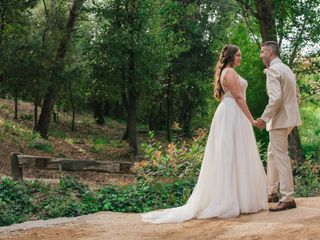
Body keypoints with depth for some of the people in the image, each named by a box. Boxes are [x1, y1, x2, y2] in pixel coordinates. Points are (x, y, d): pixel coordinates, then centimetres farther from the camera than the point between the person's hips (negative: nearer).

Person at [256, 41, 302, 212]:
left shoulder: (272, 70, -14)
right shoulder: (286, 69, 16)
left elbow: (275, 97, -24)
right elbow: (297, 96, 18)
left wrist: (264, 118, -18)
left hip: (279, 120, -10)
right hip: (288, 118, 10)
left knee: (281, 157, -6)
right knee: (272, 154, 18)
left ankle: (288, 199, -4)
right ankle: (271, 192, 26)